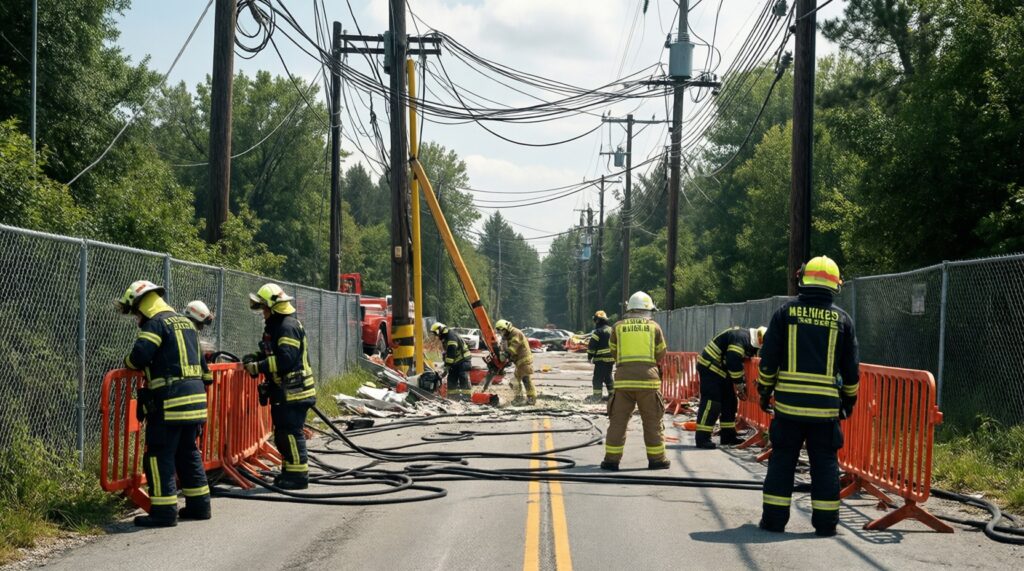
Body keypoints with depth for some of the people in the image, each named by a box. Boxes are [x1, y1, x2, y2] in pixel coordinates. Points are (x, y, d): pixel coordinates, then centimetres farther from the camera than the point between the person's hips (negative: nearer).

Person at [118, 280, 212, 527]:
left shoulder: (156, 323, -6)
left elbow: (139, 356, -17)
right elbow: (201, 362, 24)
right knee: (188, 452, 18)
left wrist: (128, 363, 5)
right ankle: (199, 504, 23)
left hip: (170, 401, -9)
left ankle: (164, 511, -5)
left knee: (159, 455, -3)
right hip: (195, 396, 9)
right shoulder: (186, 323, 21)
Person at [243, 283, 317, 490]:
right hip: (283, 391, 11)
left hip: (294, 392, -11)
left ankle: (298, 475, -2)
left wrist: (257, 367, -21)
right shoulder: (275, 326, 17)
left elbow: (285, 359, -26)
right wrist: (255, 358, 3)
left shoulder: (288, 327, -17)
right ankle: (290, 471, 25)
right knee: (281, 434, 16)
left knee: (291, 433, -7)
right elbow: (272, 354, 22)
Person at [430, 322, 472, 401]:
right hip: (456, 362, 10)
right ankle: (453, 395, 13)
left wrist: (448, 364, -26)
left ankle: (467, 395, -17)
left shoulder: (451, 336, -20)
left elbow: (451, 352, -27)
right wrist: (446, 364, 14)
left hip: (463, 360, -10)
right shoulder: (444, 338, 15)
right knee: (451, 379, 8)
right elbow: (446, 352, 21)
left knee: (463, 378, -15)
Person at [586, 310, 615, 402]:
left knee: (598, 378, -6)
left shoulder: (598, 332, -12)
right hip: (612, 358, 8)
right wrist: (614, 356, 25)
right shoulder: (611, 330, 14)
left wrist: (589, 357, -3)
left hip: (601, 359, -8)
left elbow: (592, 346, -12)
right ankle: (612, 394, 18)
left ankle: (597, 396, -10)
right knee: (608, 377, 17)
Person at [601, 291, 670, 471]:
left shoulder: (618, 327, 7)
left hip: (623, 380, 1)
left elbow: (614, 352, 13)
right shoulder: (654, 327, 5)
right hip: (648, 378, -1)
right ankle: (656, 458, 13)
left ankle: (612, 458, 5)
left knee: (618, 420, 5)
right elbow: (661, 355, 11)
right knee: (652, 422, 8)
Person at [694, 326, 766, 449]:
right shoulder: (740, 338, -23)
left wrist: (742, 382, 4)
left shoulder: (749, 341, 10)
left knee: (729, 402, 13)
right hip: (710, 367, -11)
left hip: (721, 371, 11)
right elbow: (733, 361, -28)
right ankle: (702, 438, -14)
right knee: (711, 403, -14)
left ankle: (728, 436, 19)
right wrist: (740, 385, -19)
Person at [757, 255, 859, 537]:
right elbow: (851, 368, 7)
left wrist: (764, 391, 12)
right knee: (825, 462, 8)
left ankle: (774, 518, 9)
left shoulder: (785, 313, 0)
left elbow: (768, 359, 0)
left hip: (788, 402, 0)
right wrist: (849, 399, 19)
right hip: (826, 405, 0)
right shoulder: (842, 319, 2)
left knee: (782, 460, 8)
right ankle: (825, 522, 10)